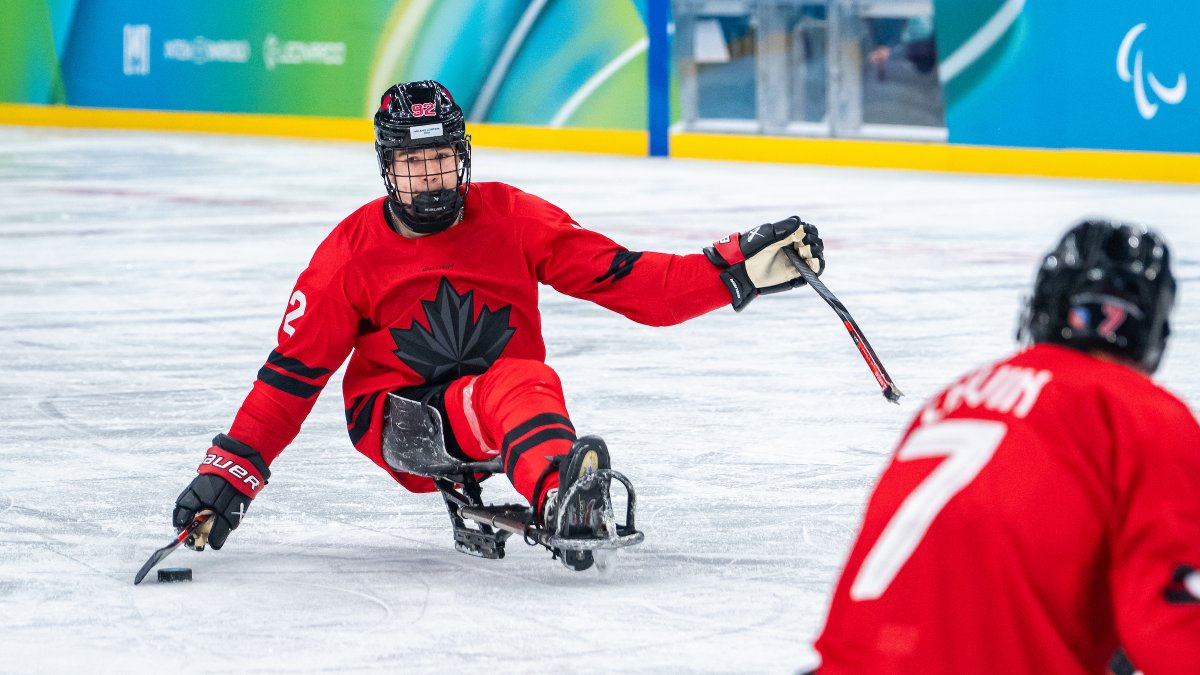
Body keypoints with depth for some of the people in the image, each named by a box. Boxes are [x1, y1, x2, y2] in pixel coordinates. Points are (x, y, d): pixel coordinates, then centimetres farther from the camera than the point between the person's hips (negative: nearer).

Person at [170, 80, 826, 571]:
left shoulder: (511, 218, -2)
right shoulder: (352, 250, -4)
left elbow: (623, 280, -5)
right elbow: (294, 372, -1)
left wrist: (736, 267, -17)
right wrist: (230, 473, -10)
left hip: (502, 398, 2)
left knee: (528, 382, -34)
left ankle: (564, 501, -61)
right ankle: (559, 493, -65)